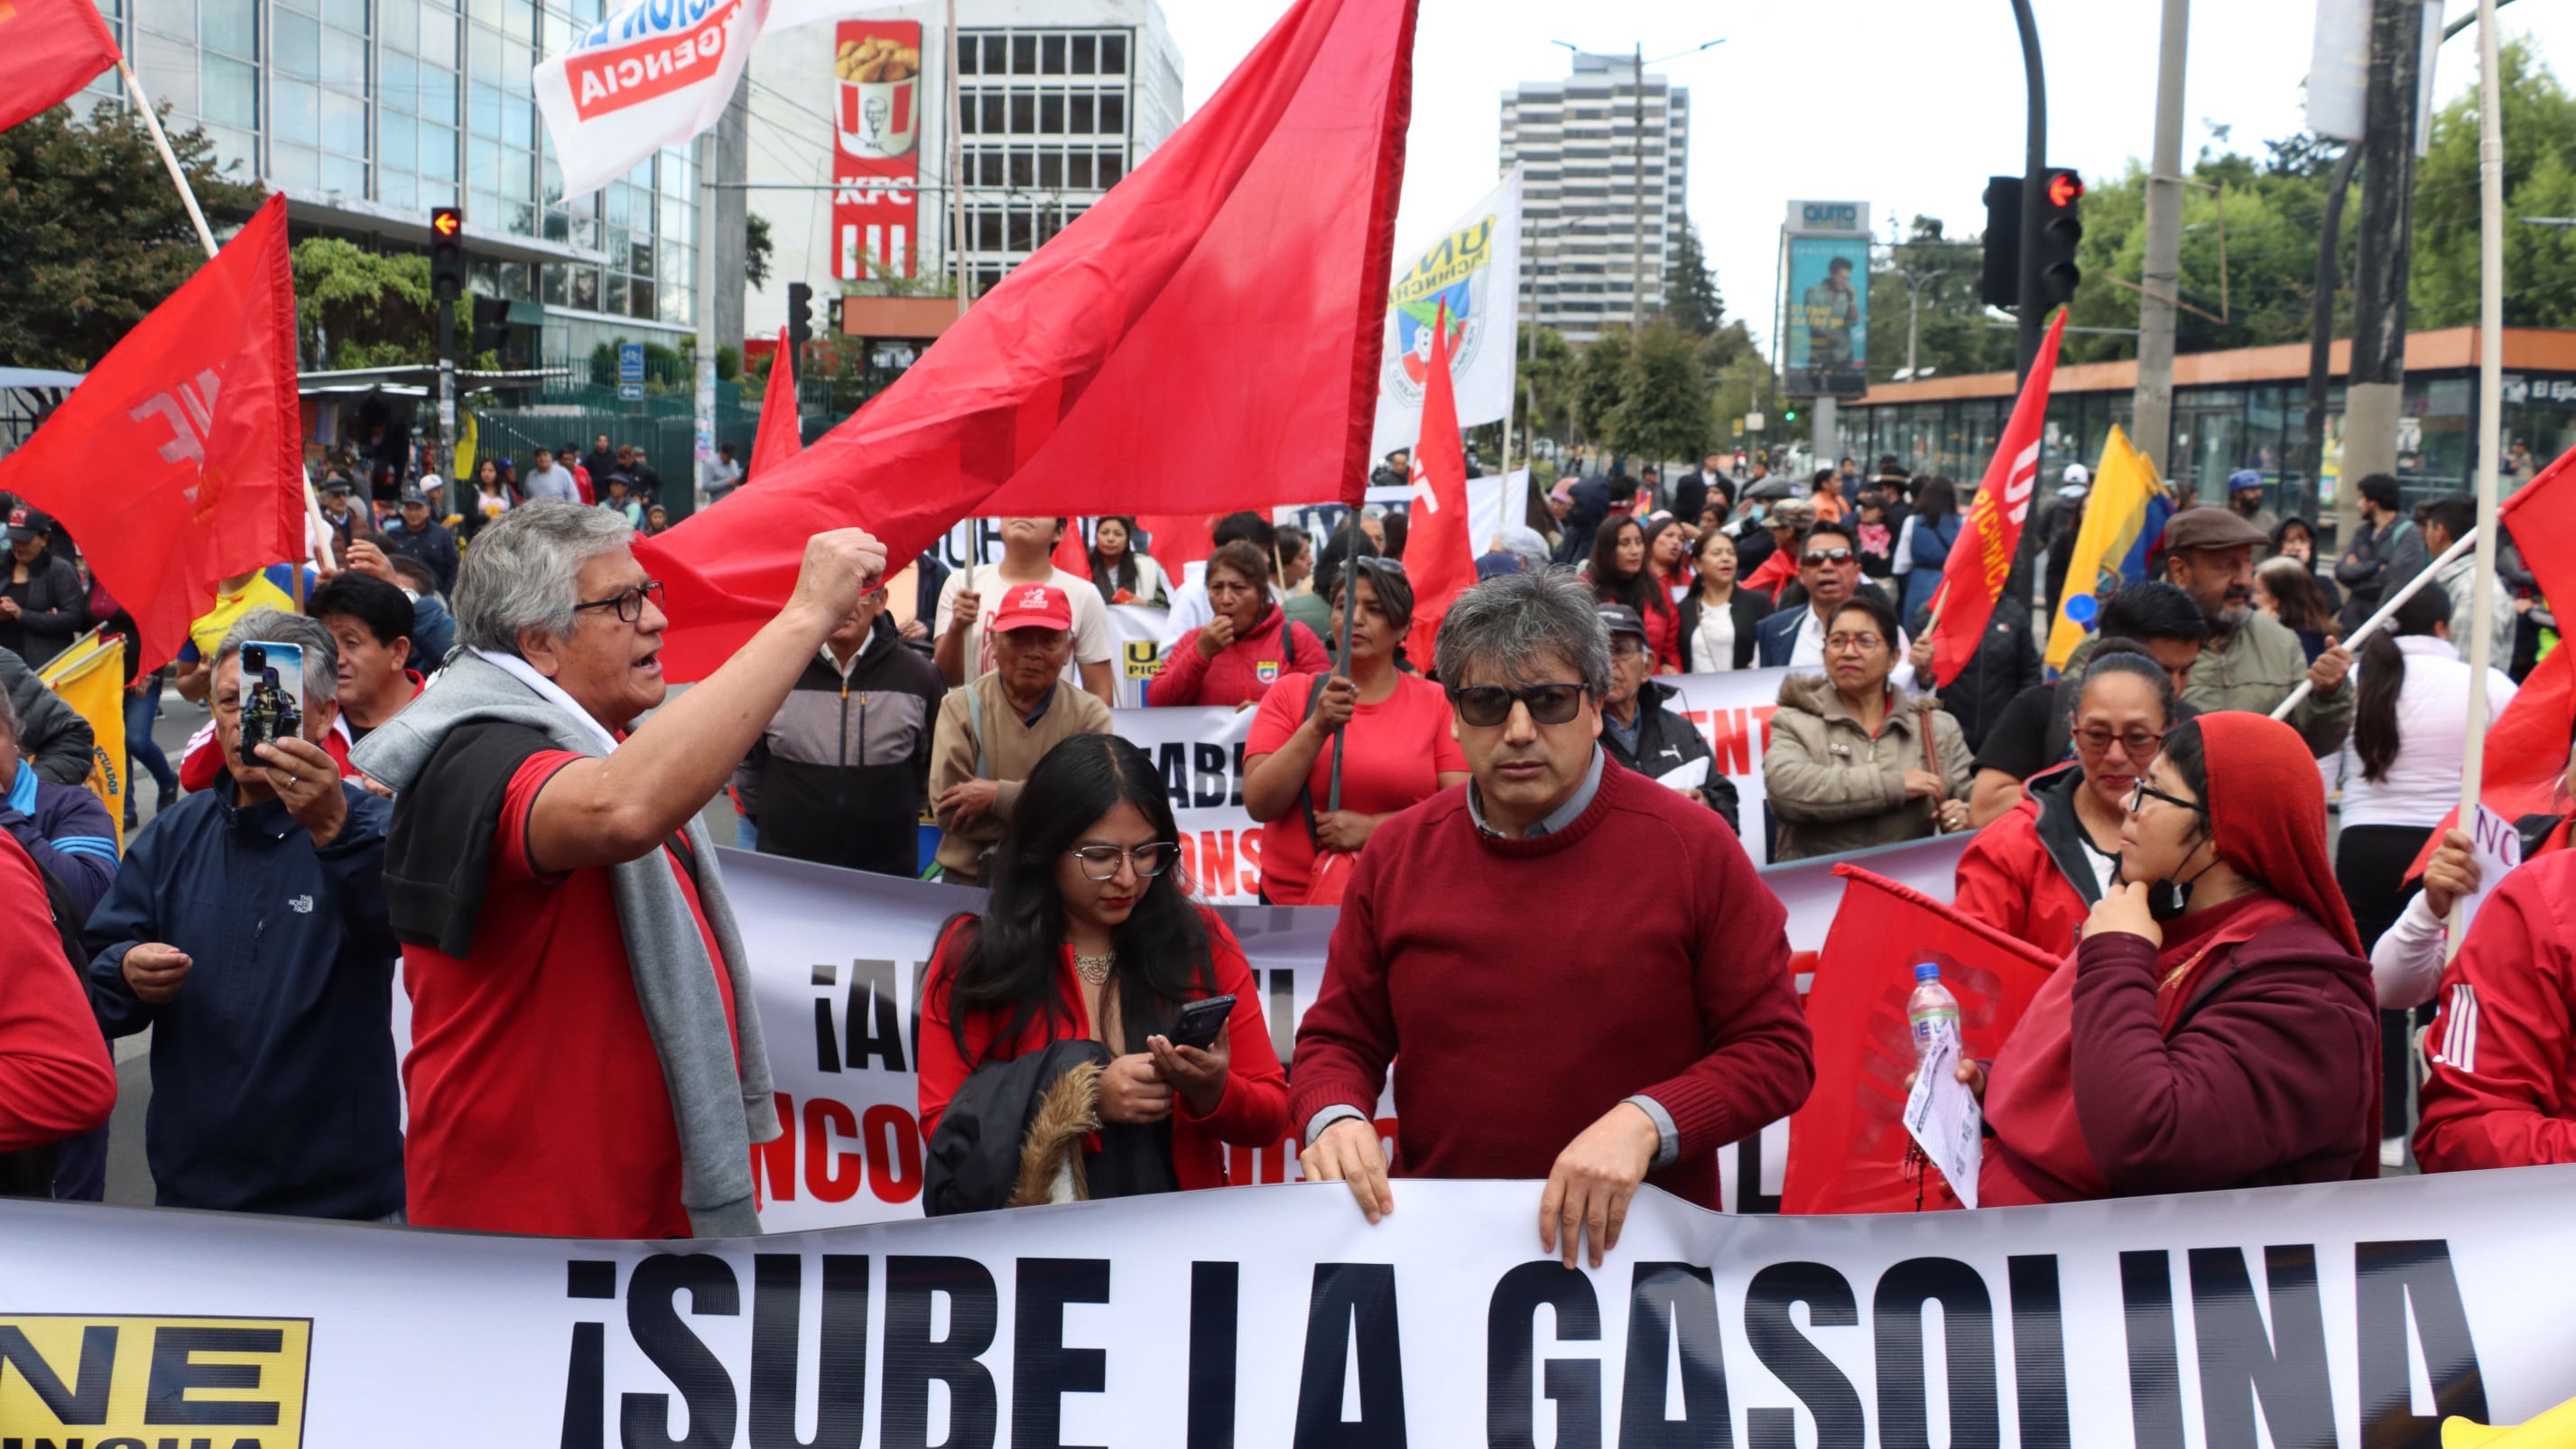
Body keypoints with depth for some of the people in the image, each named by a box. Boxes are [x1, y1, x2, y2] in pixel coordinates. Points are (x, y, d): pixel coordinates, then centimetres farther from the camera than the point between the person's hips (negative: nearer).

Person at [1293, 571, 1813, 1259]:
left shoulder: (1692, 847, 0)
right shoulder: (1396, 855, 9)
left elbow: (1777, 1048, 0)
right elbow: (1337, 1039, 17)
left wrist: (1645, 1123, -15)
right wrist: (1334, 1118, -5)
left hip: (1639, 1241, -2)